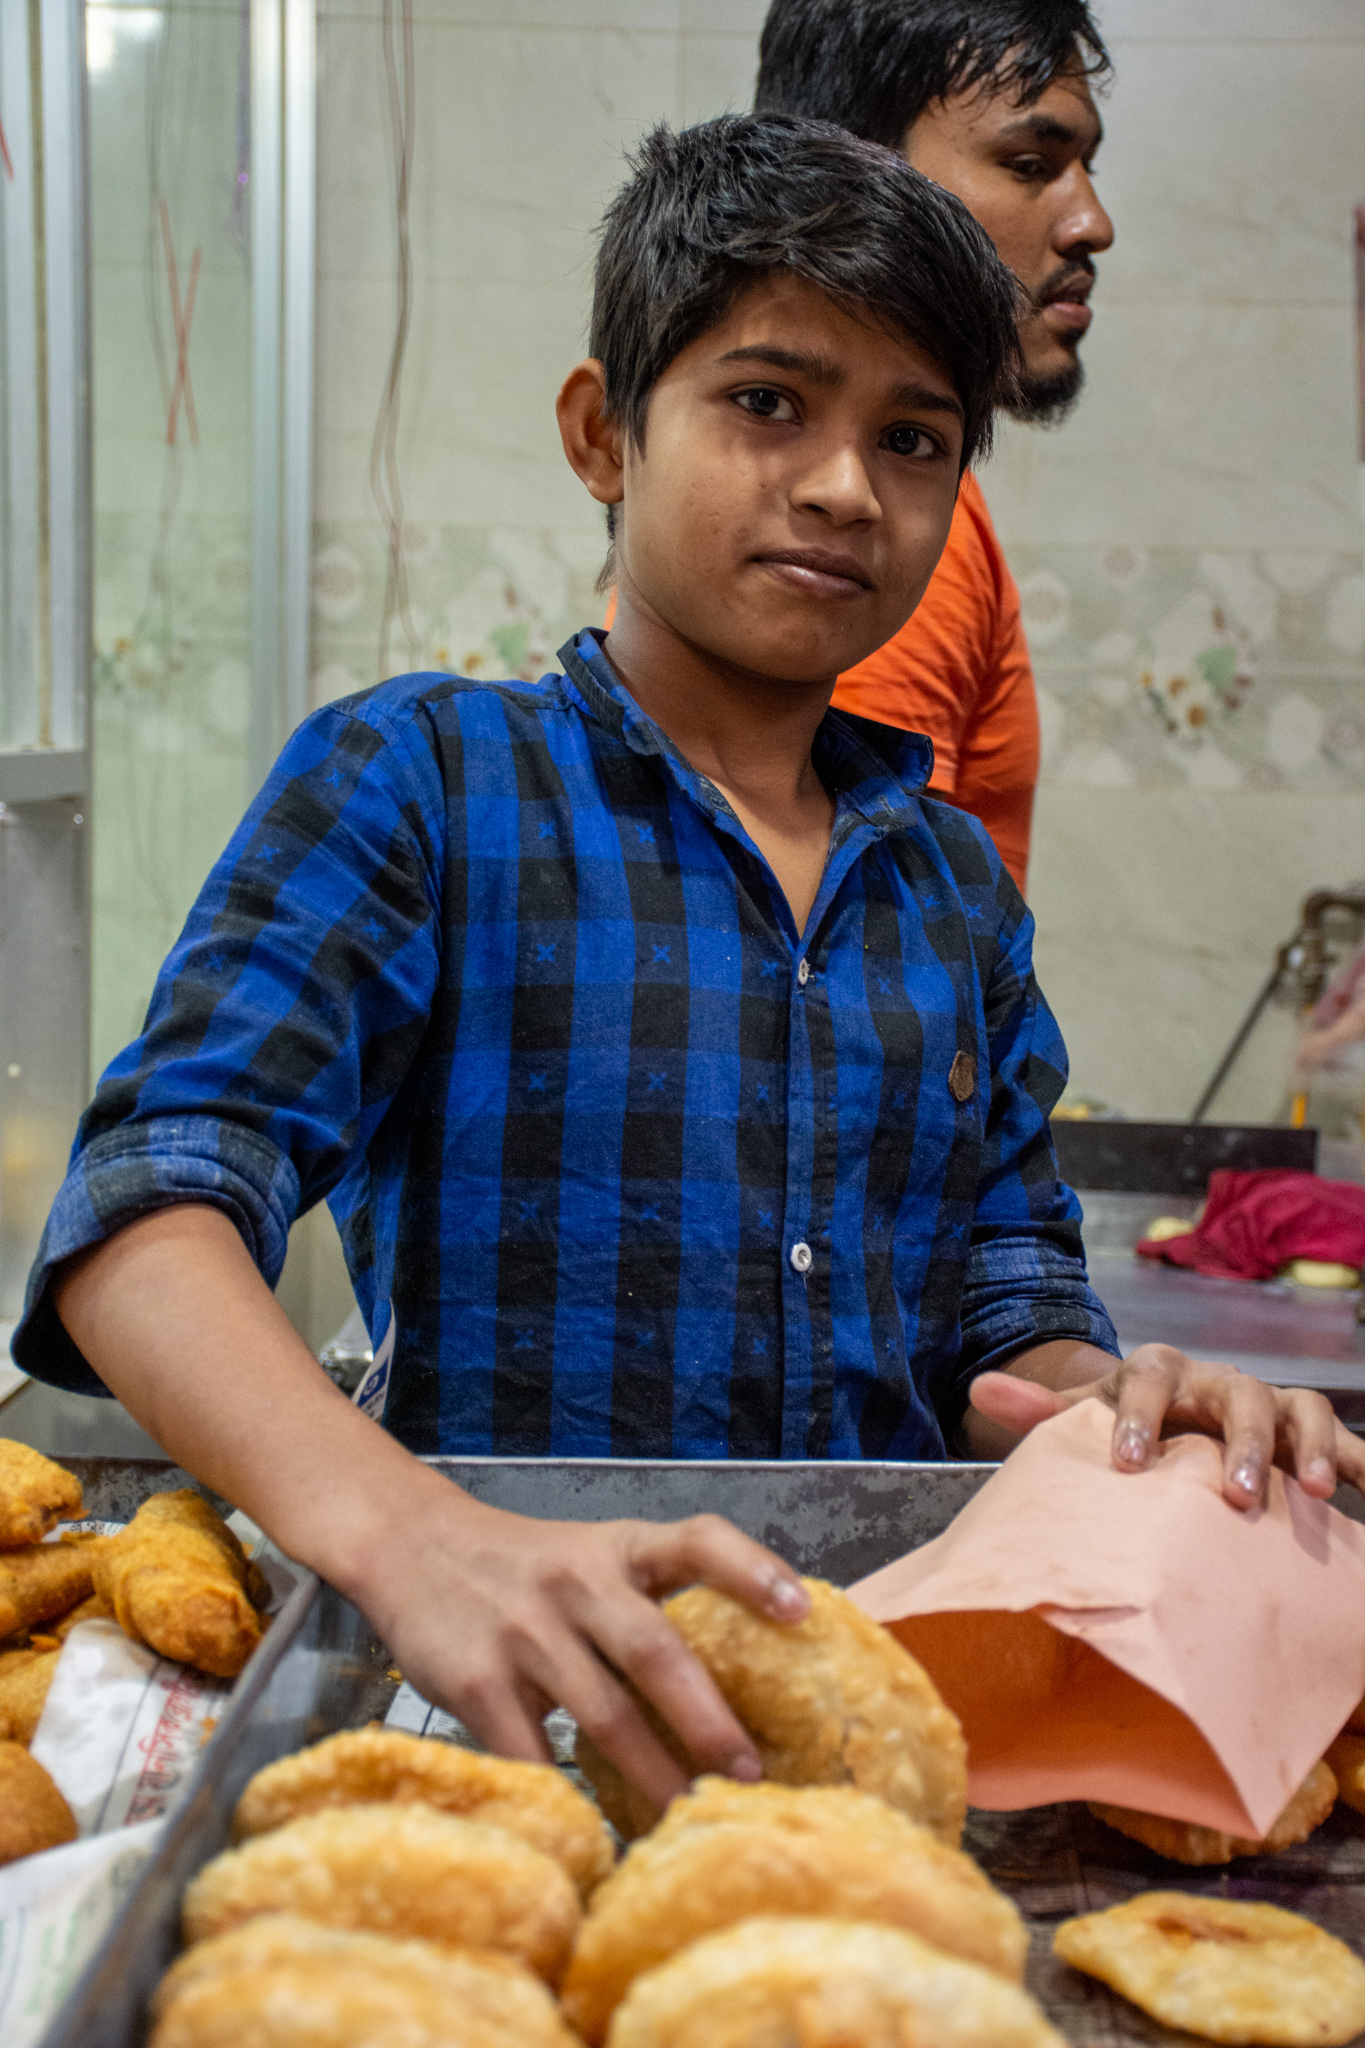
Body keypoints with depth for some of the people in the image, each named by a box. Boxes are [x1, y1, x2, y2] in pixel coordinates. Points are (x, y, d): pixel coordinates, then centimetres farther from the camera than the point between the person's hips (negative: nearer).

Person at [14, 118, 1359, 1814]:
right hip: (511, 1707, -4)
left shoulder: (953, 887, 11)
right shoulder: (420, 782, -5)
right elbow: (153, 1199, -17)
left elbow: (1002, 1311, 13)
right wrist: (405, 1530, -35)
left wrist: (1108, 1405, -12)